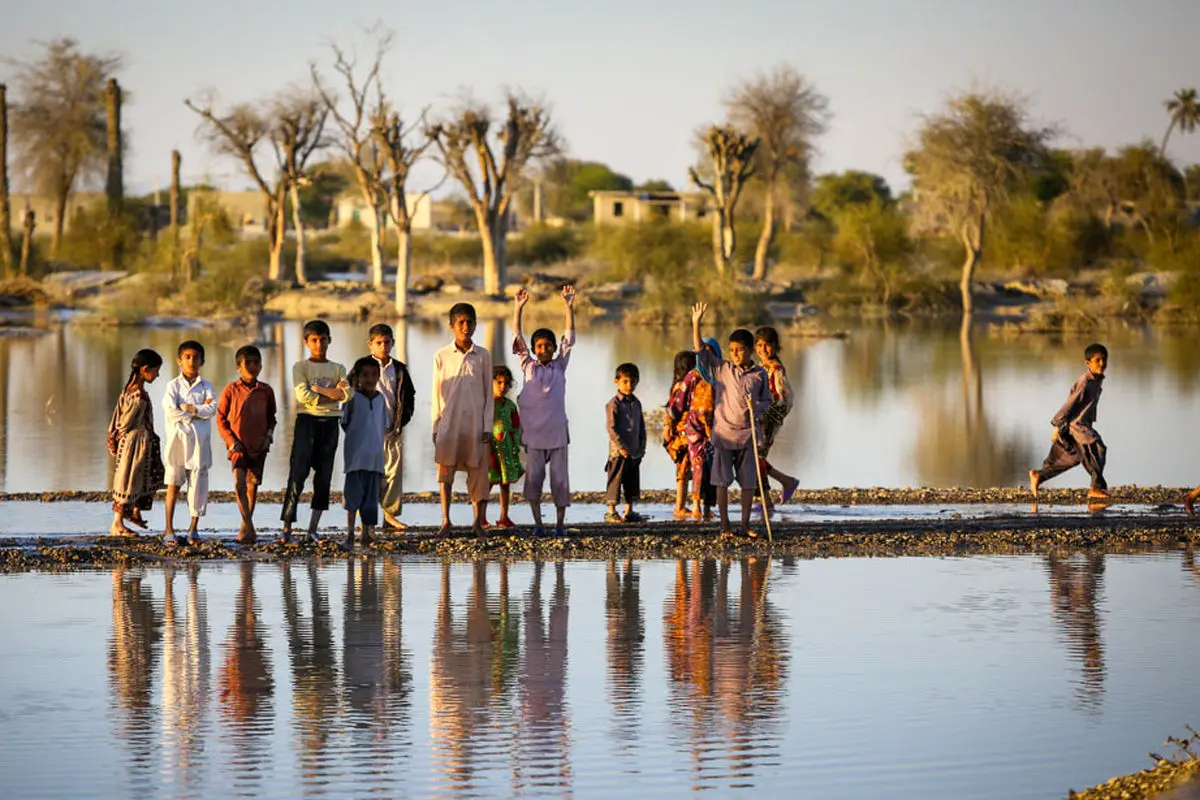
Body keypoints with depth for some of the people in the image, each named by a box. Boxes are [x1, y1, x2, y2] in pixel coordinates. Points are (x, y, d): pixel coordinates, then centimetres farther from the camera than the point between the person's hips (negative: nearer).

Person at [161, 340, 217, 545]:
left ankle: (194, 528, 9)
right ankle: (169, 529, 0)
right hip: (178, 439, -2)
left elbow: (212, 409, -7)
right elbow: (171, 411, -13)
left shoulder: (206, 386, 8)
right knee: (174, 484, -2)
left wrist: (189, 408, -15)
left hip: (200, 441, 2)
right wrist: (199, 410, -9)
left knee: (198, 484, 1)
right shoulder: (174, 385, 2)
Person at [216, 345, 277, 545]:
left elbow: (271, 418, 16)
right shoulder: (230, 391, -4)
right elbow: (221, 419, 1)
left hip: (259, 446, 3)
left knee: (253, 484, 9)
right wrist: (231, 441, -9)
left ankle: (246, 526, 22)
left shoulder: (266, 391, 4)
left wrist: (269, 436, -1)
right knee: (239, 482, -19)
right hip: (238, 446, -3)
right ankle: (248, 526, -24)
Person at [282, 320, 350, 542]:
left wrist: (319, 389, -11)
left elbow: (346, 395, -4)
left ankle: (313, 528, 6)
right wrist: (333, 394, -8)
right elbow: (304, 396, -12)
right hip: (307, 421, -4)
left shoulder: (338, 369, 13)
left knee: (324, 476, 2)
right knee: (298, 474, -11)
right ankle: (287, 526, -14)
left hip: (330, 424, 4)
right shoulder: (300, 367, 4)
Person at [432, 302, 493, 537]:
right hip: (449, 421, -1)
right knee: (445, 469, -5)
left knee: (477, 470, 2)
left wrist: (487, 427, 1)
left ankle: (478, 520, 10)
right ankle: (445, 521, -2)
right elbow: (437, 394, 6)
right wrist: (435, 427, 2)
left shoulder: (483, 356, 5)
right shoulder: (442, 356, 3)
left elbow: (488, 393, 7)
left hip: (475, 421, 1)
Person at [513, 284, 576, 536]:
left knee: (559, 478, 2)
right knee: (533, 477, -1)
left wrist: (569, 307, -5)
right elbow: (517, 337, 3)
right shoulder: (529, 366, 7)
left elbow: (569, 337, 3)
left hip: (557, 432, 0)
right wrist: (518, 308, -6)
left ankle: (560, 523, 11)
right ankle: (537, 523, 7)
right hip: (534, 431, 0)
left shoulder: (560, 366, 7)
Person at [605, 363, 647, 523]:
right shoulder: (614, 404, -9)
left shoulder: (636, 403, 12)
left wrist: (641, 447, 7)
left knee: (633, 482, 10)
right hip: (619, 452, -7)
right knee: (616, 480, -2)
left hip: (634, 451, 7)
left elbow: (642, 427, 16)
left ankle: (629, 512, 18)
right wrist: (621, 447, -18)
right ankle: (611, 512, 5)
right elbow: (612, 428, -14)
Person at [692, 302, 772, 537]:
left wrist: (758, 407, -13)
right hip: (723, 432, -1)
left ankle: (745, 524, 14)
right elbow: (700, 351, -1)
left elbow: (767, 400, 10)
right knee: (722, 481, -1)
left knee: (748, 482, 5)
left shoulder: (760, 374, 3)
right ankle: (724, 525, 6)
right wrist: (696, 323, -10)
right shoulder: (721, 368, 3)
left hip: (748, 435, 1)